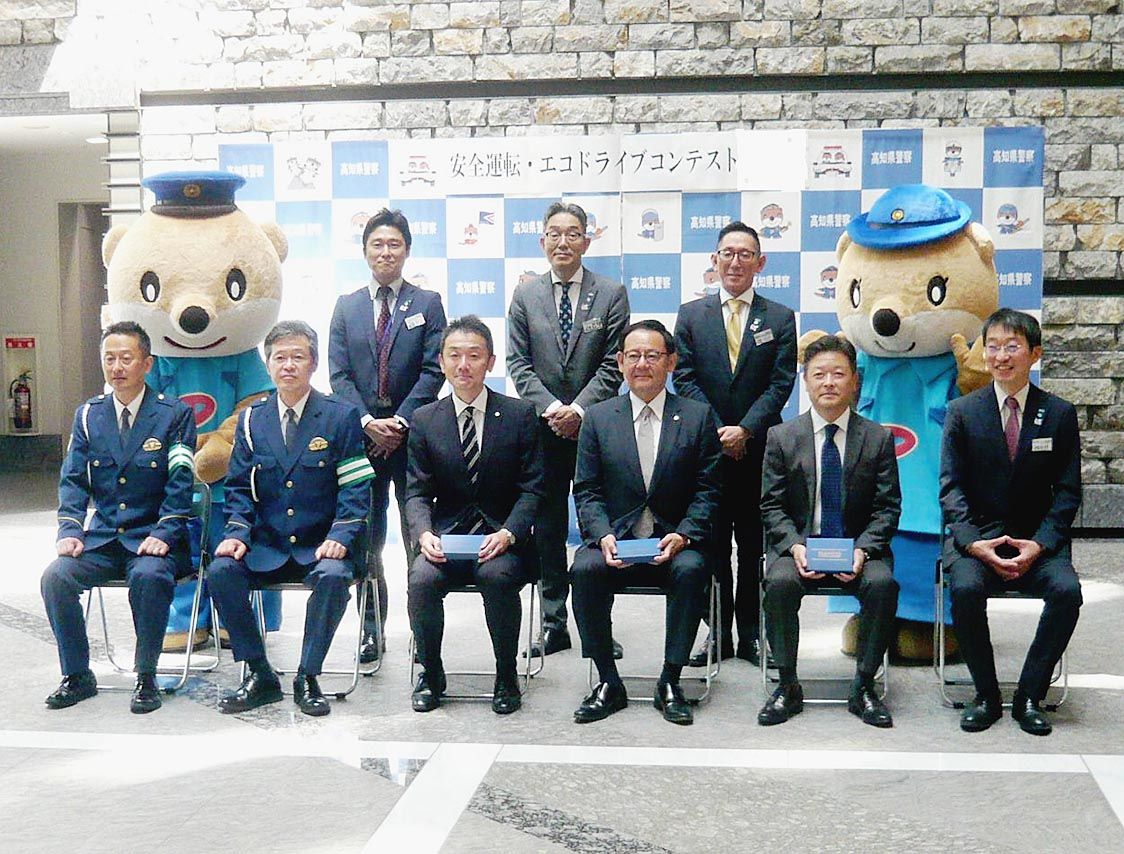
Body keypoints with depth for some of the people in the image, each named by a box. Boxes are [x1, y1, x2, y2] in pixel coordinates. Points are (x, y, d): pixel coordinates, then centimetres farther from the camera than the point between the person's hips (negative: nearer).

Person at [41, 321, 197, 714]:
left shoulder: (175, 414, -1)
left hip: (153, 538, -4)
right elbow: (73, 480, 8)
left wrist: (163, 535, -20)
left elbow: (180, 482, -8)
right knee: (55, 576, -22)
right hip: (102, 537, 4)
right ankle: (77, 677, -3)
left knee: (150, 575, -35)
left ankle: (146, 678, -16)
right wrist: (70, 531, -8)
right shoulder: (88, 415, 11)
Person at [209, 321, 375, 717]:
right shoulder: (252, 420, 11)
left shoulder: (341, 416, 1)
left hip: (321, 546, -3)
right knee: (221, 571, -23)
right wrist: (236, 533, -9)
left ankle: (308, 678, -17)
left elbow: (356, 488, -5)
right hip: (266, 546, 3)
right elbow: (239, 487, 10)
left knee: (333, 575, -34)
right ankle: (259, 676, -10)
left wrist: (340, 537, -20)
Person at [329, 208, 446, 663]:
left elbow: (433, 371, -3)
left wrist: (401, 420, -13)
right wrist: (367, 422, -10)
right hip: (361, 435, 2)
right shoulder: (346, 307, 11)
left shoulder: (427, 303, 5)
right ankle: (372, 629, 15)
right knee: (366, 538, 6)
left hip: (413, 435, -2)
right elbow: (339, 375, 4)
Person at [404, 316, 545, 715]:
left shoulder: (520, 415, 2)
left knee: (498, 576, -33)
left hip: (500, 537, -2)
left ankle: (506, 678, -11)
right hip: (446, 535, 2)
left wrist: (508, 533, -18)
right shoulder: (425, 420, 8)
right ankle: (430, 674, -3)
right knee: (421, 580, -28)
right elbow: (417, 491, 5)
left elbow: (531, 488, -1)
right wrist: (424, 533, -16)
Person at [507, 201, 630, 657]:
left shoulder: (612, 294, 2)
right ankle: (553, 623, 14)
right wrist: (551, 407, -10)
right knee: (548, 525, 6)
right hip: (543, 427, 2)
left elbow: (613, 364, -3)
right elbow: (519, 363, 3)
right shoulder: (526, 295, 8)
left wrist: (579, 408, -13)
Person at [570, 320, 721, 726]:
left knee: (691, 569, -32)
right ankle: (608, 683, -15)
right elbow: (587, 491, 5)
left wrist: (683, 535, -15)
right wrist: (603, 536, -14)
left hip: (674, 542, -1)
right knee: (585, 568, -29)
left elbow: (707, 490, 2)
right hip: (614, 538, 1)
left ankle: (670, 683, -18)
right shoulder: (598, 418, 9)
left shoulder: (697, 417, 6)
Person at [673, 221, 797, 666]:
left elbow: (781, 384, -1)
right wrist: (716, 431, -10)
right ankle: (719, 633, 12)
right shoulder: (691, 314, 8)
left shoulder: (780, 319, 6)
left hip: (759, 448, 0)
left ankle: (750, 633, 13)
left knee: (754, 545, 5)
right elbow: (684, 379, 1)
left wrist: (744, 430, -13)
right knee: (712, 543, 4)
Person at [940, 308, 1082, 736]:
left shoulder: (1060, 413, 4)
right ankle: (986, 696, -11)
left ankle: (1029, 696, -10)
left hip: (1037, 539, 1)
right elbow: (951, 487, -1)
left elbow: (1067, 491, 2)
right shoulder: (962, 411, 2)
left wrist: (1040, 544, -13)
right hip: (976, 535, -1)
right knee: (966, 588, -31)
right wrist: (974, 543, -17)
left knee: (1067, 590, -28)